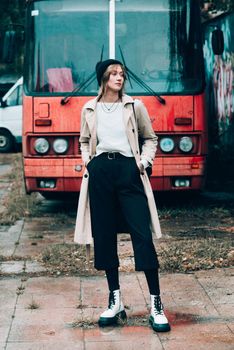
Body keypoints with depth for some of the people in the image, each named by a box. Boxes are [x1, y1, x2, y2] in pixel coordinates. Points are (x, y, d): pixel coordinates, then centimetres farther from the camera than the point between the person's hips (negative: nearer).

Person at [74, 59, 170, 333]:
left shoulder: (134, 106, 6)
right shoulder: (89, 110, 11)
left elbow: (150, 139, 15)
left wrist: (145, 161, -1)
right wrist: (87, 159, 7)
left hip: (128, 171, -2)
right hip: (100, 173, 3)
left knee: (142, 236, -9)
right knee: (104, 236, 4)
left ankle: (156, 306, -6)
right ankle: (115, 302, 14)